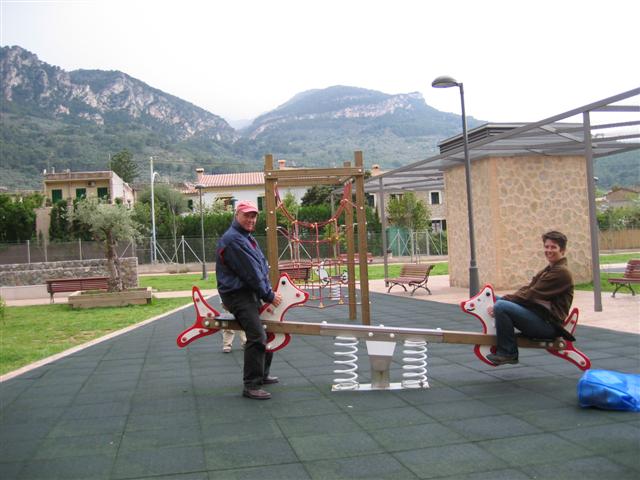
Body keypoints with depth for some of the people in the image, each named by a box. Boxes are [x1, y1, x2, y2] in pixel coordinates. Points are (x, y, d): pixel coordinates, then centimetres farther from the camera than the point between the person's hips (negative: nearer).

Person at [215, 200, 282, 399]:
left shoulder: (248, 238, 18)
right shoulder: (232, 240, -15)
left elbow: (262, 266, 16)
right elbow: (250, 273, -17)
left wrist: (269, 292, 4)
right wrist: (269, 295, -10)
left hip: (251, 293, 11)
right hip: (237, 294, -11)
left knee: (268, 332, 17)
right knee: (257, 337, -19)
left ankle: (262, 375, 32)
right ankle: (251, 386, -14)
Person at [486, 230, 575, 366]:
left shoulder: (561, 272, -11)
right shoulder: (548, 270, 20)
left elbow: (531, 295, -18)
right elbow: (527, 289, 8)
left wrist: (501, 302, -18)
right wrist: (503, 299, -8)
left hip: (547, 323, -10)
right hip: (538, 316, 10)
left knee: (501, 306, -26)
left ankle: (508, 353, -15)